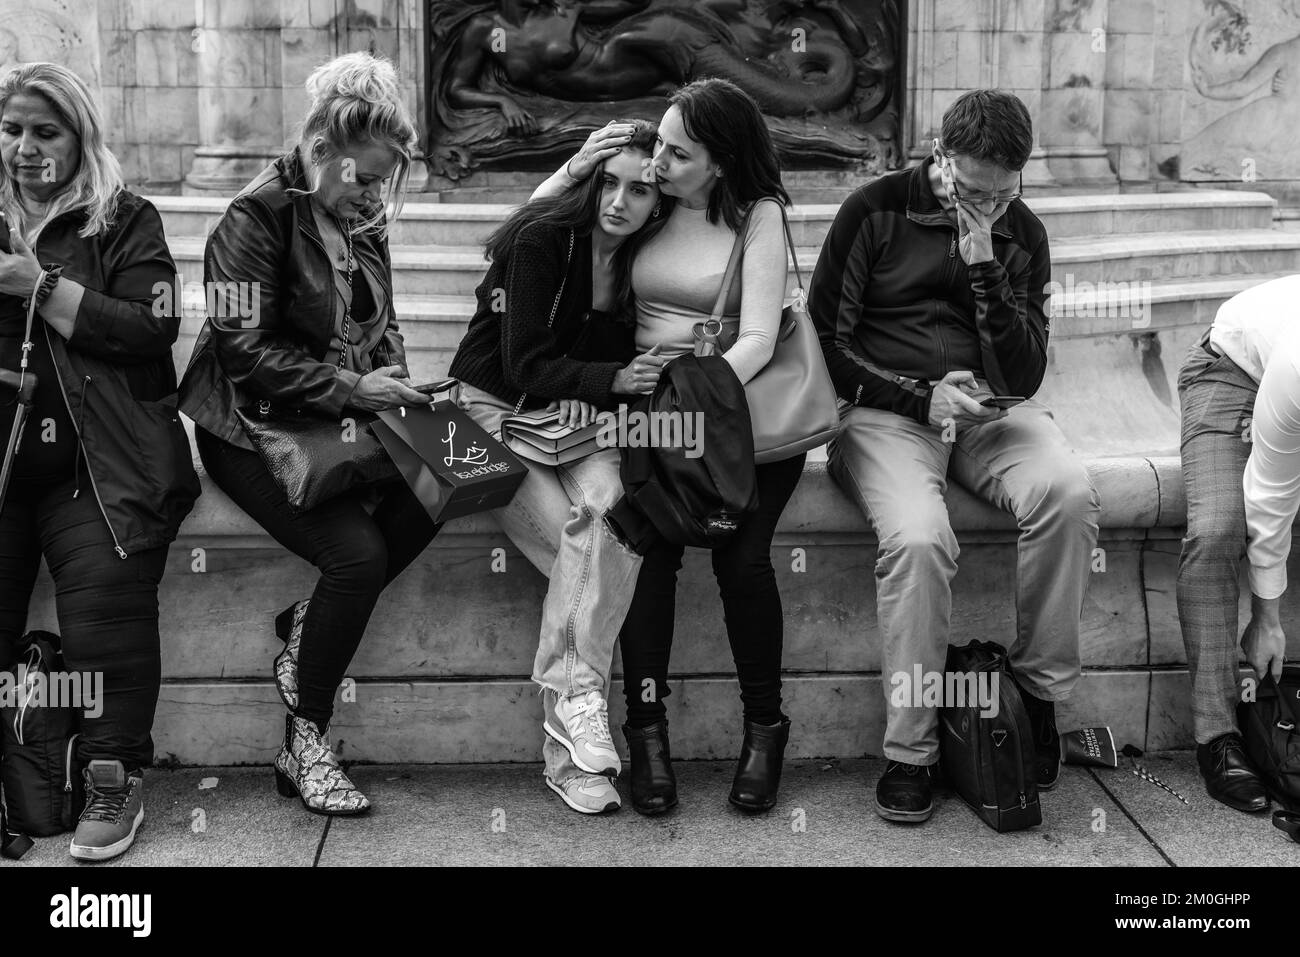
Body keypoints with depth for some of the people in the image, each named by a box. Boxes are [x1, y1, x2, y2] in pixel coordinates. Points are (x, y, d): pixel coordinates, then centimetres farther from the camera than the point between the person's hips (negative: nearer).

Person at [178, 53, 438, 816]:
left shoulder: (361, 218, 10)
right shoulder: (258, 216, -13)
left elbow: (382, 321, 21)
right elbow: (245, 351, -19)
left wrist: (392, 374, -1)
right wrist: (352, 388, -23)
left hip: (344, 418, 7)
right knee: (358, 551, -26)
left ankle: (309, 627, -3)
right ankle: (303, 748, -10)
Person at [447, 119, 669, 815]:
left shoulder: (643, 257, 2)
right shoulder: (543, 236, -13)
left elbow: (623, 358, 10)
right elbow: (525, 365, -16)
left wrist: (588, 393, -11)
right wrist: (611, 379, -25)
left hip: (580, 414, 4)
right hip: (495, 406, -4)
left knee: (609, 502, -31)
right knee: (598, 528, -29)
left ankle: (570, 724, -27)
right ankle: (577, 732, -24)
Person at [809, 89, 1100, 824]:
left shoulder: (1021, 233, 11)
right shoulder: (876, 210, 2)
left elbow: (1024, 376, 4)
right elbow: (828, 343, 1)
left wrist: (985, 267, -8)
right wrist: (922, 397, -12)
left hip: (991, 408, 3)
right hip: (885, 411, -3)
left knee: (1070, 493, -29)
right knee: (919, 537, -33)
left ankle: (1041, 688, -11)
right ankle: (910, 751, -19)